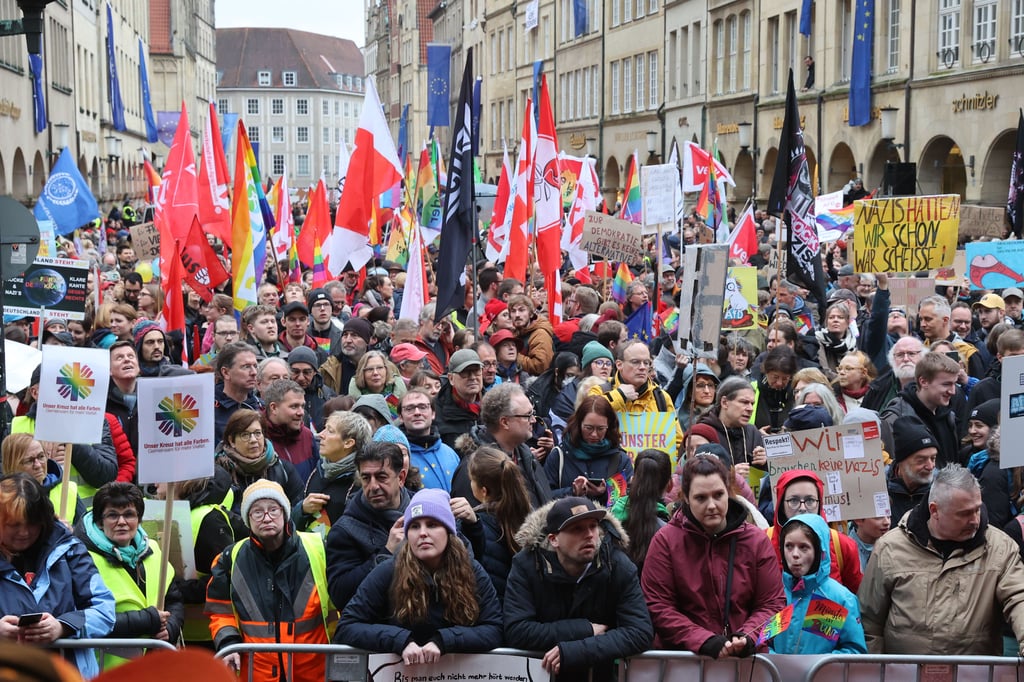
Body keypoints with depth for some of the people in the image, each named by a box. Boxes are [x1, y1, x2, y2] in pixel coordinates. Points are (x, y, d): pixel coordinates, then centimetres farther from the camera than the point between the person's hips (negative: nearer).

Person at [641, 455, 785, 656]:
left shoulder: (757, 540, 10)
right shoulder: (665, 541, 4)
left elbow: (772, 604, 8)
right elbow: (657, 607, -1)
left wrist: (747, 638, -10)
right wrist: (705, 642, -13)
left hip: (746, 657, 1)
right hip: (679, 658, 0)